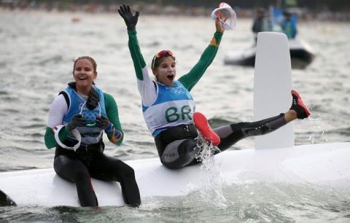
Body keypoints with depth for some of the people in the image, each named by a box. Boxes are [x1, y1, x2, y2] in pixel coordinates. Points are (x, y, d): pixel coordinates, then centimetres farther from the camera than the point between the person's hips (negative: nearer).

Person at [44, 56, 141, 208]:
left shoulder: (106, 100, 2)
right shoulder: (64, 100, -8)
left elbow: (118, 140, 3)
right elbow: (49, 141, -12)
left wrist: (109, 127, -19)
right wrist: (69, 127, -30)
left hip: (95, 156, 4)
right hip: (68, 156, -4)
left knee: (126, 172, -24)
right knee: (81, 174, -37)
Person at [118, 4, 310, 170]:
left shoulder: (182, 85, 15)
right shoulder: (150, 89, -2)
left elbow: (204, 62, 19)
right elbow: (138, 61, -16)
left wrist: (219, 33, 16)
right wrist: (131, 30, -28)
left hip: (195, 143, 6)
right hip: (172, 151, -6)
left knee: (242, 129, -3)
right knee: (186, 147, -46)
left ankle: (293, 113, -2)